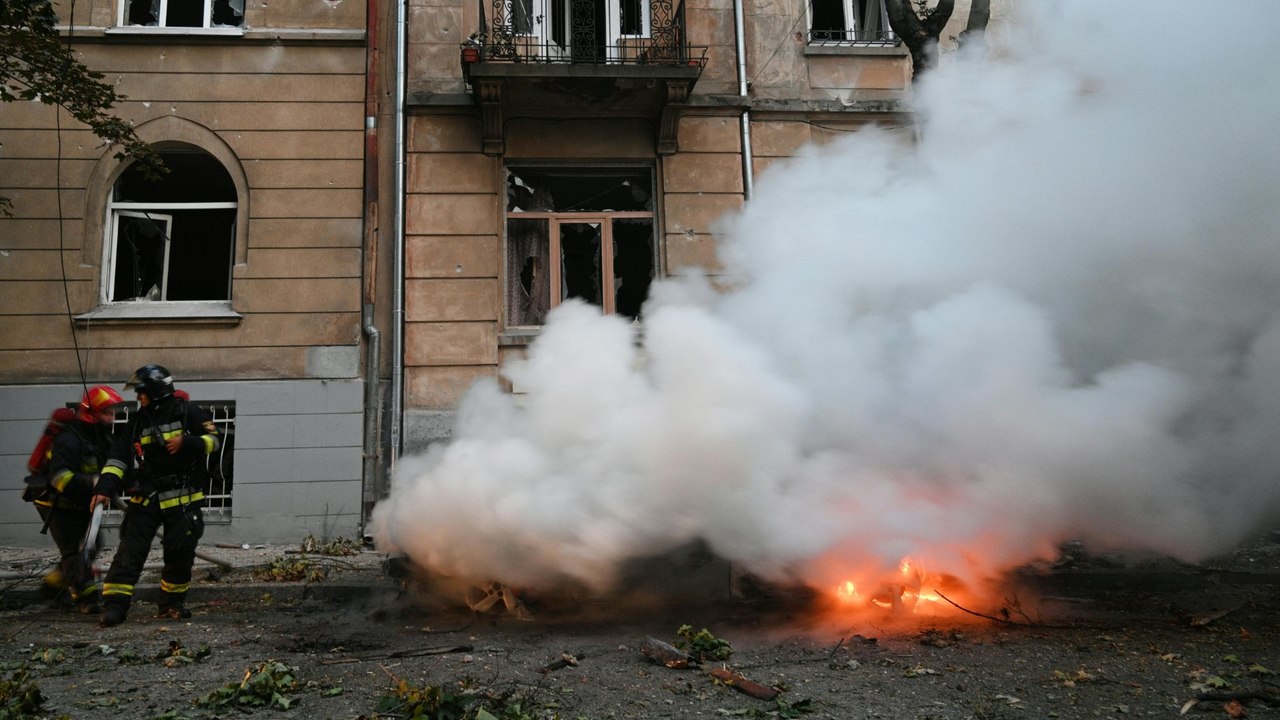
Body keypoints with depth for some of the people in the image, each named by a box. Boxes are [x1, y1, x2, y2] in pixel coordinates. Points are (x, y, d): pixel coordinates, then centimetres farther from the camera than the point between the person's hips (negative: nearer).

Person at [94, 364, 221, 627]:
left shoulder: (188, 413, -3)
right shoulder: (137, 421, 7)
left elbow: (215, 439, -4)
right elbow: (119, 457, 2)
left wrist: (186, 442, -21)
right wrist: (105, 488, -9)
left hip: (182, 499, -2)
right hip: (146, 497, 2)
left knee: (180, 553, 4)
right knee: (130, 551, -7)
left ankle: (172, 603, 22)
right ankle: (114, 605, -5)